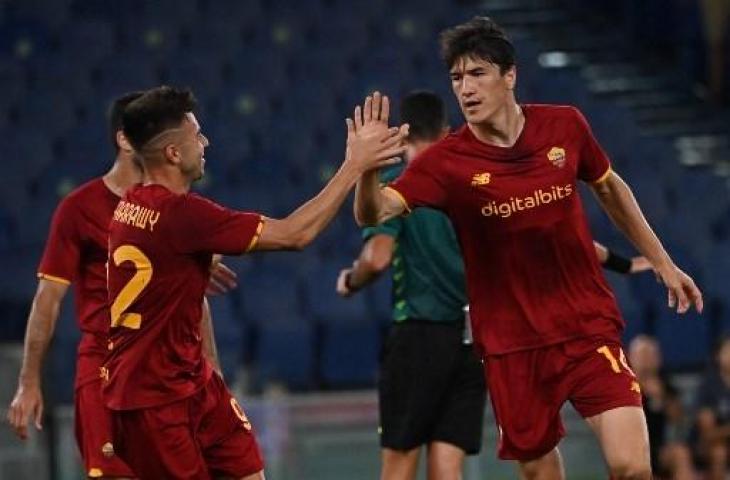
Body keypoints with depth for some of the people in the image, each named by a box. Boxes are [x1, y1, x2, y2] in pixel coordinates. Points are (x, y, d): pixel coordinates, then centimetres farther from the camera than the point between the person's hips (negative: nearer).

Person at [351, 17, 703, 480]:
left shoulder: (565, 126, -2)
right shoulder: (446, 161, -9)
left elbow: (610, 188, 16)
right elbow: (375, 212, -22)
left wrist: (663, 263, 21)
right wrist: (368, 167, -43)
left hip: (589, 326, 0)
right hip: (511, 345, 0)